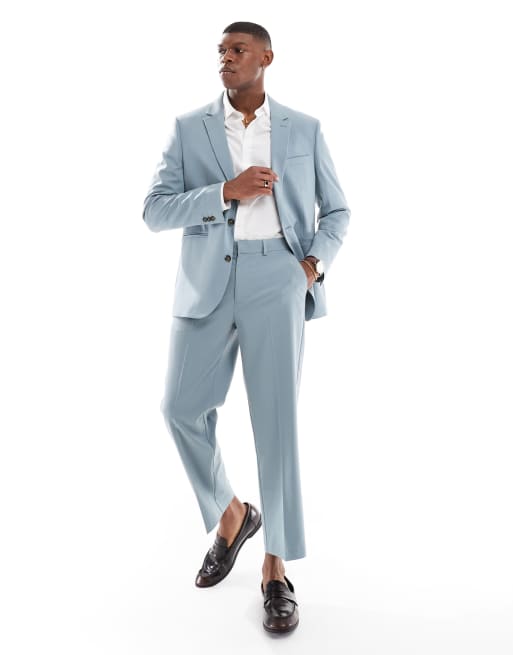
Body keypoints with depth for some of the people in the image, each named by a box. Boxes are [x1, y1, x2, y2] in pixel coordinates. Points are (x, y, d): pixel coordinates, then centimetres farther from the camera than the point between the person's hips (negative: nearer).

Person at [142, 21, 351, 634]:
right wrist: (226, 191, -13)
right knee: (181, 407, 0)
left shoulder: (305, 129, 10)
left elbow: (337, 209, 15)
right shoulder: (189, 127, 9)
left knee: (276, 418, -5)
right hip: (206, 282, 2)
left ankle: (276, 570, 7)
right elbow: (154, 210, 0)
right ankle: (231, 514, 27)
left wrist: (315, 261, -5)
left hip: (277, 279, -1)